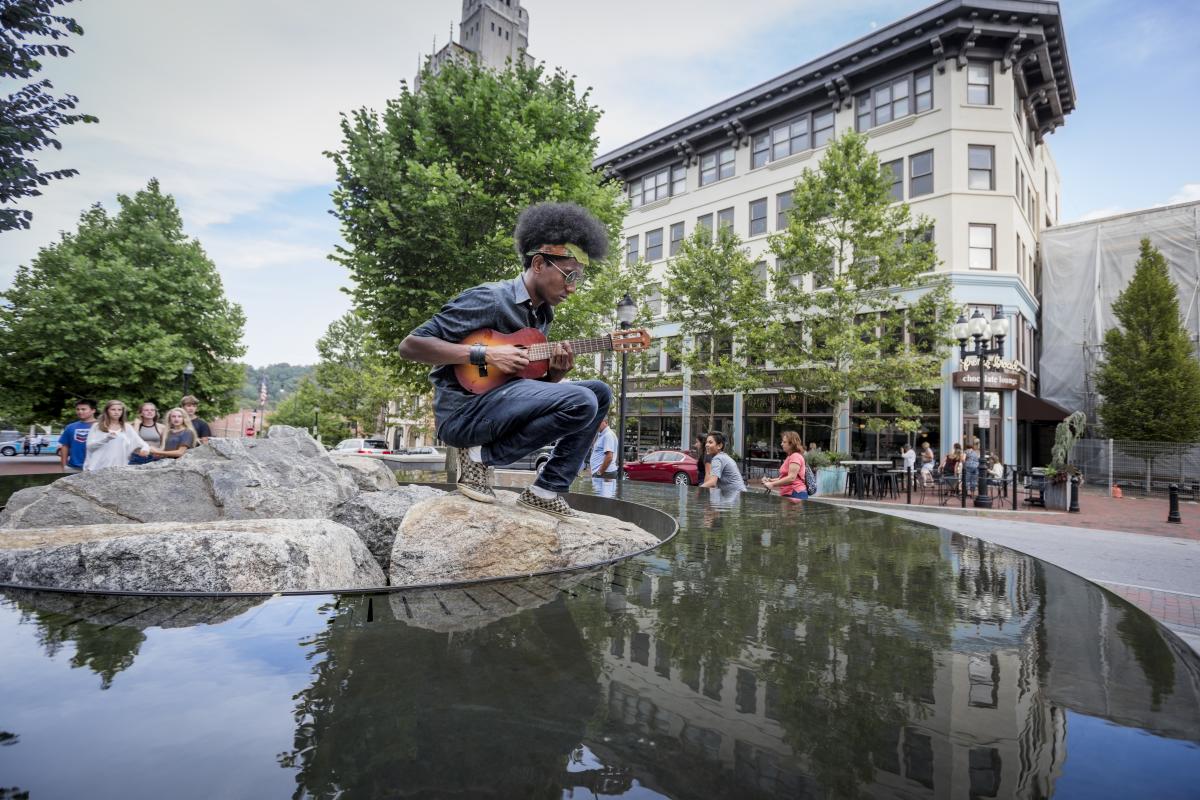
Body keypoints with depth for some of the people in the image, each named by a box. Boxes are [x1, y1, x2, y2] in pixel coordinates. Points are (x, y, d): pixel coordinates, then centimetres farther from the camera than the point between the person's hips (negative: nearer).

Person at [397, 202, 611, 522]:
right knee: (580, 402, -24)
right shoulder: (489, 299, -12)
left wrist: (556, 370, -6)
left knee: (600, 392, 1)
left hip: (501, 405, 8)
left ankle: (546, 491, -2)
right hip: (461, 411, -8)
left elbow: (533, 378, 17)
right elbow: (410, 345, -15)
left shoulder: (543, 314, 13)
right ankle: (481, 456, -9)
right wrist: (485, 355, -21)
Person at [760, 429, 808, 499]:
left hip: (796, 494, -10)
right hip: (787, 494, 10)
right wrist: (771, 480, 7)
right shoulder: (789, 457, 21)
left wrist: (772, 484, -18)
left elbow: (791, 478, -21)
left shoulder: (796, 457, -12)